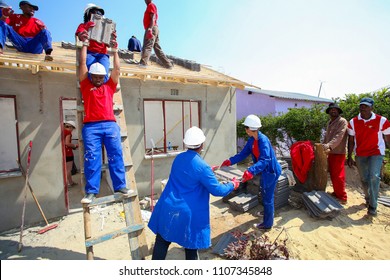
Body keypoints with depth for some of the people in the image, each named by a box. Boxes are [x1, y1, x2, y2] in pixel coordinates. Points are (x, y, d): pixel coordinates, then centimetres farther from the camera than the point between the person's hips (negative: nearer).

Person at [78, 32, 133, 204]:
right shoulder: (86, 85, 19)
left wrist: (115, 50, 34)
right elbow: (83, 63, 23)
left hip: (110, 125, 1)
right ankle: (91, 192, 1)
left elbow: (117, 69, 25)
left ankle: (120, 186, 3)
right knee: (91, 158, -4)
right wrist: (84, 44, 32)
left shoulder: (109, 86, 22)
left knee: (116, 156, -2)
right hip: (91, 126, -1)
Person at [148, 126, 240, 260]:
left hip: (167, 209, 6)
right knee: (191, 245, 16)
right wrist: (232, 185, 4)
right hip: (187, 213, -5)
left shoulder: (178, 158, 1)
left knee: (162, 242, 19)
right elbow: (217, 190, -14)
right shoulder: (202, 166, -20)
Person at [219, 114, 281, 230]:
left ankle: (267, 224, 25)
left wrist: (251, 171, -54)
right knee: (265, 194, 28)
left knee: (267, 197, 6)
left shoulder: (263, 140, -31)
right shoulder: (252, 140, -4)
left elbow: (264, 160, -41)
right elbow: (243, 154, -1)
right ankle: (268, 212, 53)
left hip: (271, 171, -9)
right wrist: (230, 161, -11)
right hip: (265, 170, 9)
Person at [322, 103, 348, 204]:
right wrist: (322, 146, 10)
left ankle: (342, 197, 8)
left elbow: (339, 136, -23)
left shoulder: (342, 121, -10)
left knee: (338, 175, -4)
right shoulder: (329, 123, 16)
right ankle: (336, 192, 29)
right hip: (331, 152, 8)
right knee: (332, 174, 15)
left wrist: (329, 146, -35)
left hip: (338, 152, -8)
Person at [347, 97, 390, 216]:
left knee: (374, 177, -16)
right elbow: (351, 140, 3)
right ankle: (368, 198, 35)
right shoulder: (353, 122, -1)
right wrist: (349, 157, 1)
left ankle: (372, 206, -5)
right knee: (364, 179, 12)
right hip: (360, 154, 3)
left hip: (376, 153, -2)